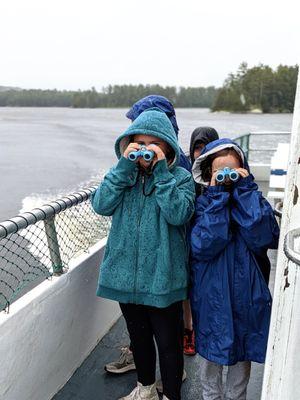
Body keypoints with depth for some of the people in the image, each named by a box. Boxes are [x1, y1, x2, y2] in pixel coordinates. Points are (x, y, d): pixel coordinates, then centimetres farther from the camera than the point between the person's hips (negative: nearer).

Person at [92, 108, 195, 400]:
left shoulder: (180, 177, -7)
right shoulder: (123, 174, 2)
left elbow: (178, 214, -24)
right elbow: (101, 205, -13)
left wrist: (161, 170, -23)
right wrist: (125, 166, -17)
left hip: (163, 277, -4)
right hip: (126, 274, 4)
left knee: (168, 342, 11)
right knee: (138, 335, 23)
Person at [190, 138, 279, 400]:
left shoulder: (253, 199, -4)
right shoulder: (203, 203, -8)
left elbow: (266, 238, -22)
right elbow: (201, 247, -24)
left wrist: (245, 190, -20)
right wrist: (217, 197, -23)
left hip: (247, 290, 2)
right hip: (212, 292, -1)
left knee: (243, 350, 19)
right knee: (212, 349, 17)